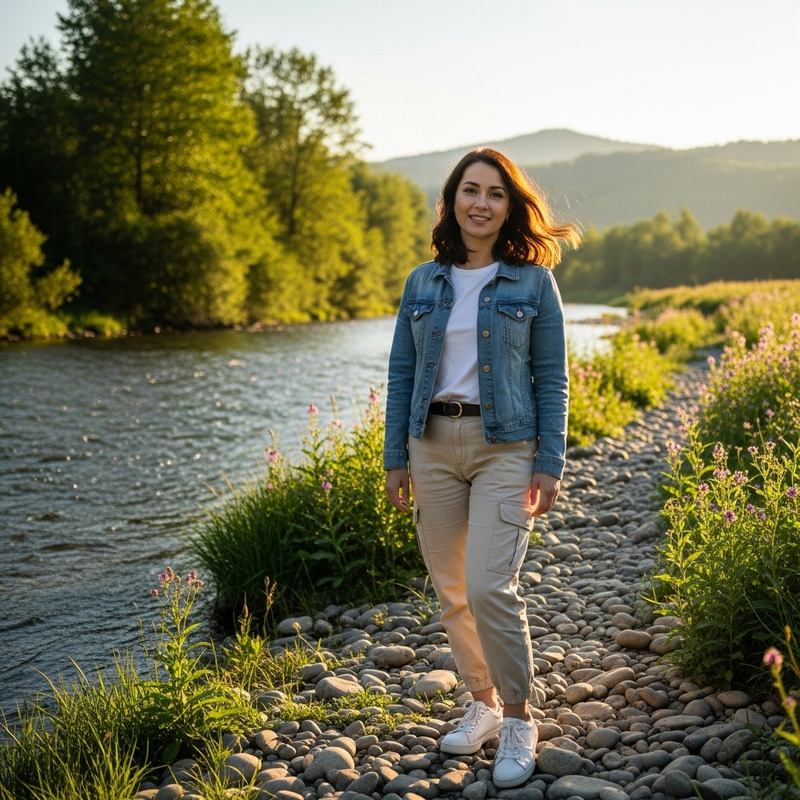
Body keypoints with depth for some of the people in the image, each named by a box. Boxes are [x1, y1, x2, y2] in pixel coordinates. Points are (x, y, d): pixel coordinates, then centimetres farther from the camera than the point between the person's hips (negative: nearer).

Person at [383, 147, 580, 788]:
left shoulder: (533, 282, 0)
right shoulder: (423, 283, 8)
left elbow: (551, 379, 0)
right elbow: (402, 375, 10)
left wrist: (550, 465, -6)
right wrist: (395, 459, 5)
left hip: (505, 447, -4)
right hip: (434, 445, 4)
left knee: (490, 588, -13)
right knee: (451, 591, 9)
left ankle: (518, 721, 6)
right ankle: (482, 705, 27)